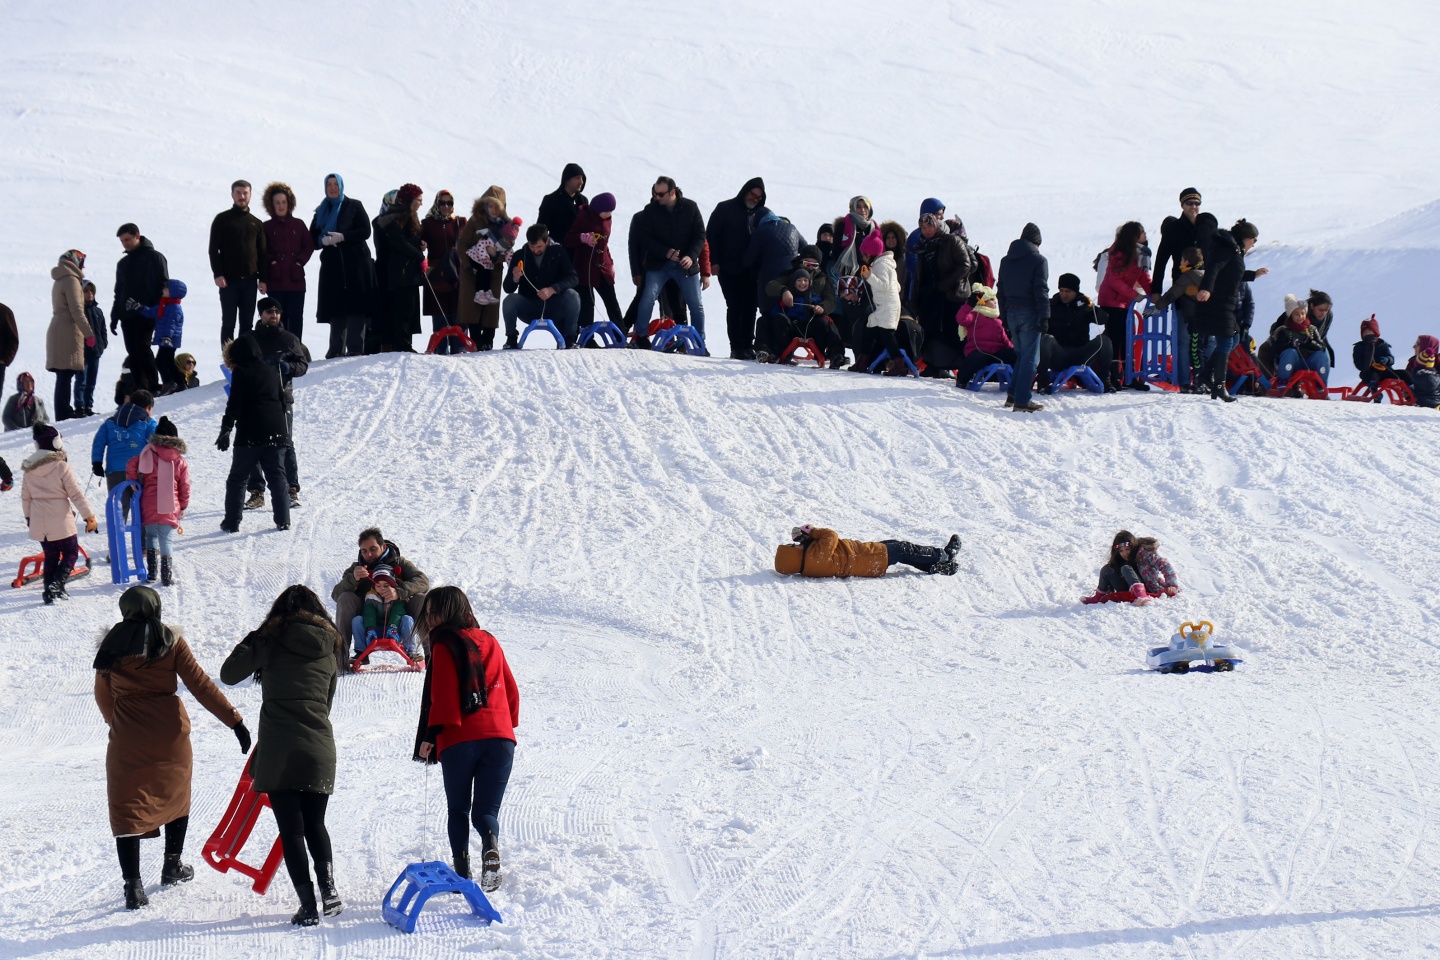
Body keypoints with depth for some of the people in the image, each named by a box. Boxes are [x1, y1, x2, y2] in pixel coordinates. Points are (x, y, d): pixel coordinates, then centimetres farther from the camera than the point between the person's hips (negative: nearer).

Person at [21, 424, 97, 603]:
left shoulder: (29, 469, 3)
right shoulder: (61, 467, -14)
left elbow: (25, 497, 11)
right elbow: (76, 495, -12)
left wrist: (28, 516, 26)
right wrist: (90, 517, -6)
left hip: (39, 523, 5)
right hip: (61, 521, -5)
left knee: (50, 556, 17)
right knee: (71, 553, 8)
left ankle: (50, 591, 13)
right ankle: (56, 585, -12)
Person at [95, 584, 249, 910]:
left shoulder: (112, 644, 2)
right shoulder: (170, 640, -2)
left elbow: (103, 696, 9)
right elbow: (200, 685, -7)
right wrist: (234, 720, -6)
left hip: (127, 734, 0)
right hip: (169, 730, 0)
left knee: (127, 805, 0)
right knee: (175, 794, 23)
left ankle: (133, 885, -11)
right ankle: (172, 867, 33)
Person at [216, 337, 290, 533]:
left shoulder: (241, 372, -4)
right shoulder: (272, 371, 15)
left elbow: (234, 405, -11)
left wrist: (225, 430, -11)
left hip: (250, 435, -5)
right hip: (276, 432, 5)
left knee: (237, 478, 4)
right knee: (277, 477, 10)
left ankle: (232, 522, 2)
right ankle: (283, 520, 3)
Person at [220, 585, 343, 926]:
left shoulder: (271, 639, 0)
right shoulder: (329, 646, 13)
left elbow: (228, 674, 0)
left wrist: (249, 645, 17)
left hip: (278, 749, -3)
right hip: (319, 747, 3)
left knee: (291, 828, 1)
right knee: (315, 824, 19)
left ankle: (308, 905, -4)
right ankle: (328, 888, 1)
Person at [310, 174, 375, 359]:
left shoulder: (354, 206, 8)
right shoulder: (321, 212, 18)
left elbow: (365, 231, -2)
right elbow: (312, 238, 12)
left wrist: (343, 237, -15)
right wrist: (323, 240, -11)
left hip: (356, 263, -3)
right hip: (332, 266, 3)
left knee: (356, 306, -10)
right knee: (335, 308, -2)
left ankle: (355, 348, -13)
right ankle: (336, 349, 0)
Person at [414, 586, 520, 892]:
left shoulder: (445, 645, -1)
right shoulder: (489, 642, 17)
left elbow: (443, 694, -10)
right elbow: (511, 689, 19)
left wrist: (431, 734, -10)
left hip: (459, 739, -4)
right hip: (500, 735, 4)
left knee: (458, 809, 10)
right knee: (486, 809, 6)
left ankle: (461, 870, -2)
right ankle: (490, 847, -25)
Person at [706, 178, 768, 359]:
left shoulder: (764, 214, 12)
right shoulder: (725, 209, 3)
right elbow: (711, 235, 2)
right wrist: (714, 261, -7)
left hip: (753, 271, 3)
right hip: (730, 270, -3)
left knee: (750, 308, 2)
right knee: (735, 308, -5)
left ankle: (748, 346, 8)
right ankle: (736, 348, -5)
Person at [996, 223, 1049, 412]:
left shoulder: (1006, 260, 12)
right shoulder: (1038, 260, -7)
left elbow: (1001, 290, 14)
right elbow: (1041, 290, -13)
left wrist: (1004, 316, 16)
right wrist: (1044, 317, -12)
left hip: (1011, 313, 6)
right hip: (1029, 313, -6)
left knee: (1021, 355, 20)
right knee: (1030, 358, -3)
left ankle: (1014, 393, 15)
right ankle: (1022, 401, -8)